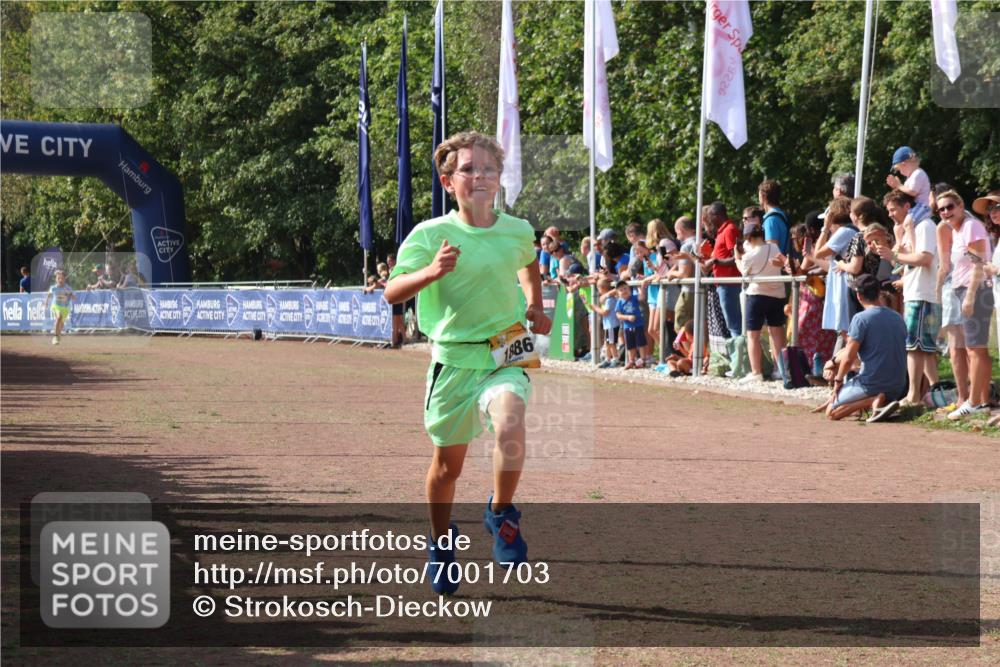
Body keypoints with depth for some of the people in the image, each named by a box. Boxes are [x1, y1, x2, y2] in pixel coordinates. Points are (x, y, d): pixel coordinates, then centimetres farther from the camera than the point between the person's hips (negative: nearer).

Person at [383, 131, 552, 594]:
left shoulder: (518, 231, 2)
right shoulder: (431, 235, -8)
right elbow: (391, 292, -17)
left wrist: (535, 307, 17)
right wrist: (431, 272, -33)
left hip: (505, 355, 1)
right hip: (453, 357, -1)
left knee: (509, 422, -30)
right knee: (448, 462, 11)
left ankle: (501, 513, -6)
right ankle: (441, 542, 37)